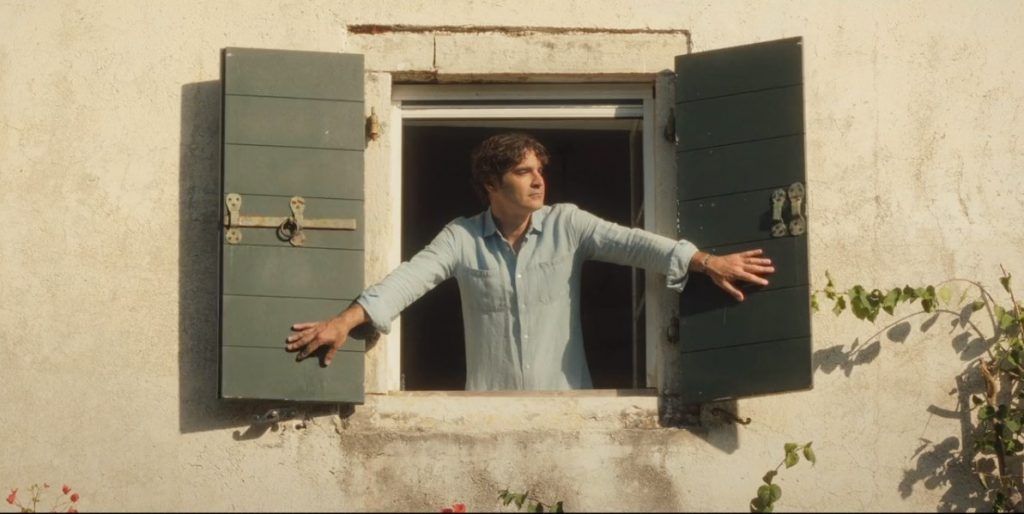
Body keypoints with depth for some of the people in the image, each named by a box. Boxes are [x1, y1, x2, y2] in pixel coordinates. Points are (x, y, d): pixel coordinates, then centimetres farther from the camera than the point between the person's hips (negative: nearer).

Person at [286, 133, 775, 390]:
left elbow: (630, 242, -12)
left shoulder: (567, 223, -1)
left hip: (564, 399, 0)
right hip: (491, 404, 0)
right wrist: (345, 321, -27)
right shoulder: (461, 237, -1)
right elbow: (410, 277, -12)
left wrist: (705, 262, -27)